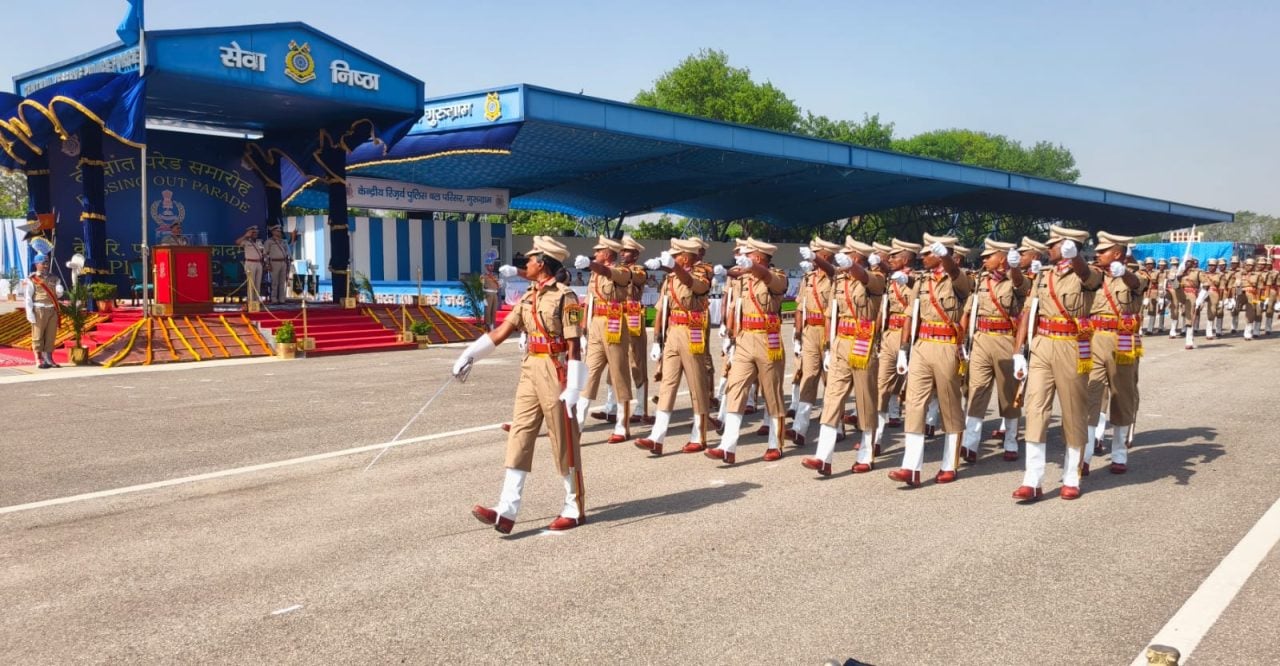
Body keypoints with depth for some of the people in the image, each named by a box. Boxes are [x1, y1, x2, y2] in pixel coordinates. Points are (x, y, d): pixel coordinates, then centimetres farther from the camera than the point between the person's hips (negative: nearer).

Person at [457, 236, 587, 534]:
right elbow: (504, 330, 11)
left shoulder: (564, 297, -13)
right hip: (530, 370, 8)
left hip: (555, 372, -8)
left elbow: (573, 346, -16)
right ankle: (507, 511, 2)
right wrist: (470, 354, 5)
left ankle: (575, 509, 15)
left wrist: (572, 388, -19)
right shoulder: (529, 297, 11)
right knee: (519, 437, 2)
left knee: (563, 442, 2)